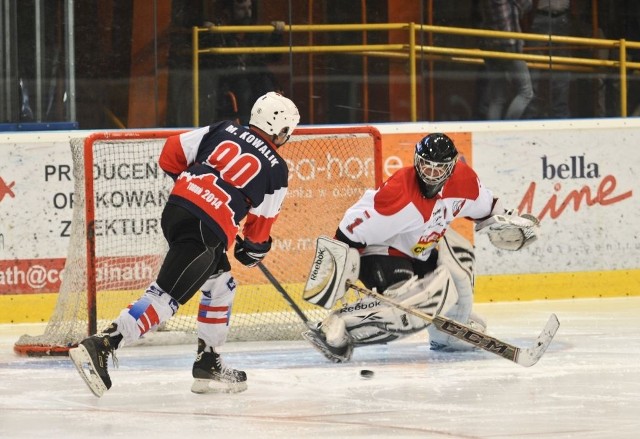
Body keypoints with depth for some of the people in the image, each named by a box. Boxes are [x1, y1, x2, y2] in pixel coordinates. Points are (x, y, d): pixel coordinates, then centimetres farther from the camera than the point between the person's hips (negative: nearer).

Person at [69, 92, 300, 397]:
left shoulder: (224, 131, 15)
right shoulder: (276, 170, 5)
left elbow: (173, 151, 15)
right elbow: (259, 225, 13)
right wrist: (254, 250, 33)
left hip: (175, 209, 8)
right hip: (205, 231, -8)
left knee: (221, 285, 24)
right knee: (165, 297, -11)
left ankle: (208, 365, 27)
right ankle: (99, 347, -24)